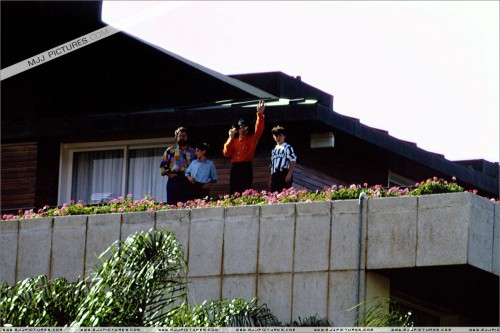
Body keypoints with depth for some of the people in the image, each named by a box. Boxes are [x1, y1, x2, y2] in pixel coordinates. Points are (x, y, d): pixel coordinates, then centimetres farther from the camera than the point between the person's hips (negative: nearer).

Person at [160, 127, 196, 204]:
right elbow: (162, 165, 14)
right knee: (171, 203, -6)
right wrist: (168, 174, -1)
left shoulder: (192, 152, 15)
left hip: (187, 181, 0)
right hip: (173, 180, 0)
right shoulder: (170, 150, 14)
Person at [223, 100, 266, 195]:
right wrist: (230, 138, 1)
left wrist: (260, 114, -19)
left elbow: (259, 129, -7)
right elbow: (226, 153, 7)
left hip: (246, 168, -4)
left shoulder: (252, 139, 9)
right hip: (235, 169, 4)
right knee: (234, 193, 1)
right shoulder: (234, 141, 18)